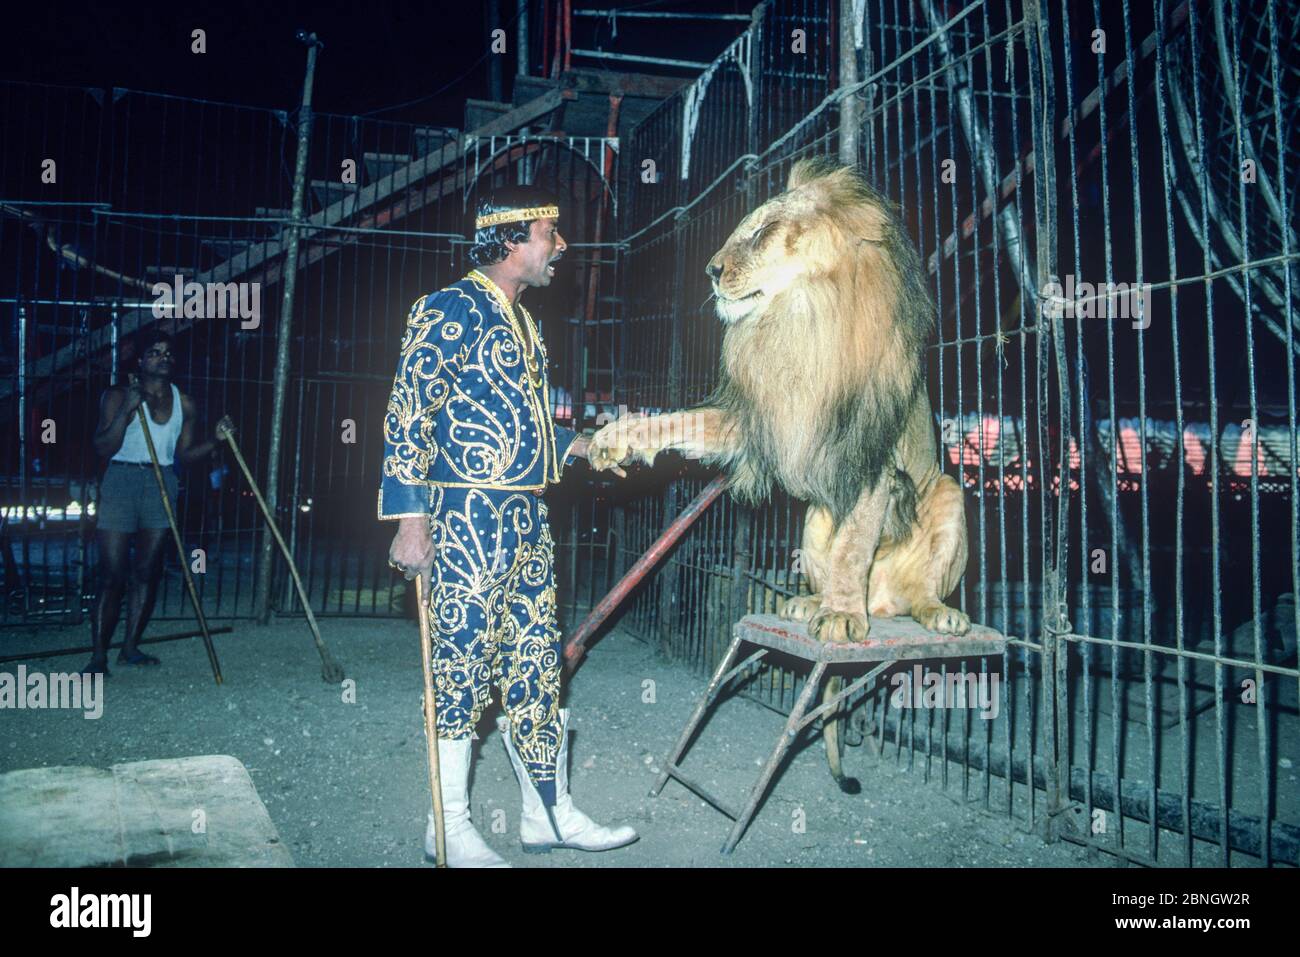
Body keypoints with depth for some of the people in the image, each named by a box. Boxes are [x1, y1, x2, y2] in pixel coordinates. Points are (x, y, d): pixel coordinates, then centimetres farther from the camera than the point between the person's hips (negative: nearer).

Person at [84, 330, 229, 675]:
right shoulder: (119, 395, -2)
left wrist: (216, 440, -5)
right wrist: (126, 410, -19)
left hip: (162, 486, 4)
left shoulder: (183, 404, 7)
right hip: (120, 483, -4)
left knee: (149, 572, 6)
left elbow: (183, 455, 9)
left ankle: (130, 647, 17)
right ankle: (99, 656, 0)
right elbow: (104, 447, -9)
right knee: (112, 575, -5)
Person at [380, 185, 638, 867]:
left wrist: (576, 445, 11)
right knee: (463, 664, 0)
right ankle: (450, 829, 16)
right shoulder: (449, 311, -8)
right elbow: (408, 417, -14)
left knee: (536, 666, 12)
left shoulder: (523, 322, 18)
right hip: (467, 518, -8)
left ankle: (549, 812, 24)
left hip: (526, 518, 9)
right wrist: (411, 520, -20)